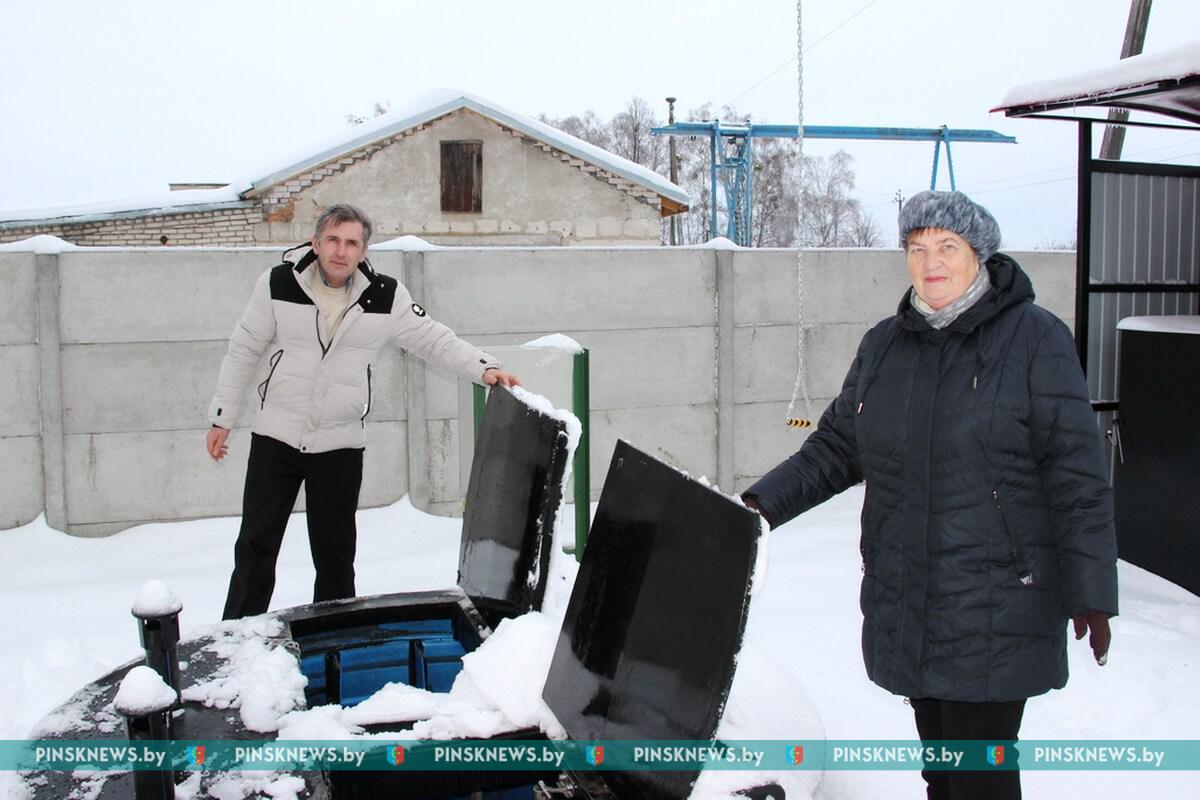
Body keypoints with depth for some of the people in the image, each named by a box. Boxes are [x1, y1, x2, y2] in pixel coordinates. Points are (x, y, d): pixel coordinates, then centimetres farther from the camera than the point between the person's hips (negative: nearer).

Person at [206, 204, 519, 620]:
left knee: (335, 551, 10)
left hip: (341, 445, 0)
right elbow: (243, 352, 3)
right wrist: (222, 418, 6)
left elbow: (435, 340, 0)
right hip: (275, 437, 0)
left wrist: (484, 367, -15)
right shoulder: (278, 284, -5)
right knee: (256, 544, 6)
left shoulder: (386, 298, -6)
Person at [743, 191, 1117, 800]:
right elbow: (836, 447, 13)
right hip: (907, 605, 5)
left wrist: (1091, 591, -11)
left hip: (996, 609, -5)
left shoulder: (1035, 339, -7)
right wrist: (766, 504, 0)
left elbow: (1077, 477, -9)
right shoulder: (884, 345, 8)